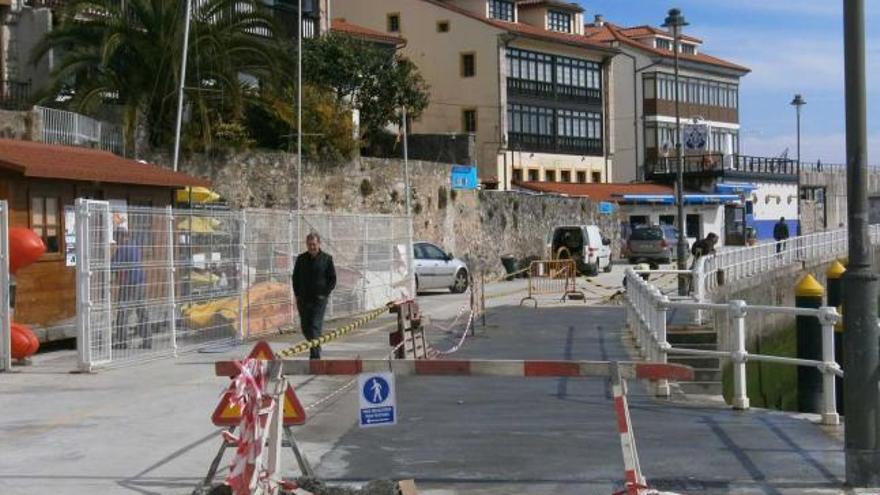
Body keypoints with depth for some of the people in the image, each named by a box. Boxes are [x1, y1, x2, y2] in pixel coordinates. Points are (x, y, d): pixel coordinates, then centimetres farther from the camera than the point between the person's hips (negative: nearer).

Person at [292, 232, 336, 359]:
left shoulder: (327, 259, 0)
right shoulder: (301, 259, 8)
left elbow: (332, 279, 3)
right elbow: (295, 278, 14)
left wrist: (325, 294, -7)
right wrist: (297, 295, 6)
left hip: (319, 299, -4)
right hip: (303, 300, 4)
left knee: (315, 327, -11)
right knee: (305, 327, 10)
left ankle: (315, 356, -11)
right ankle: (316, 348, 32)